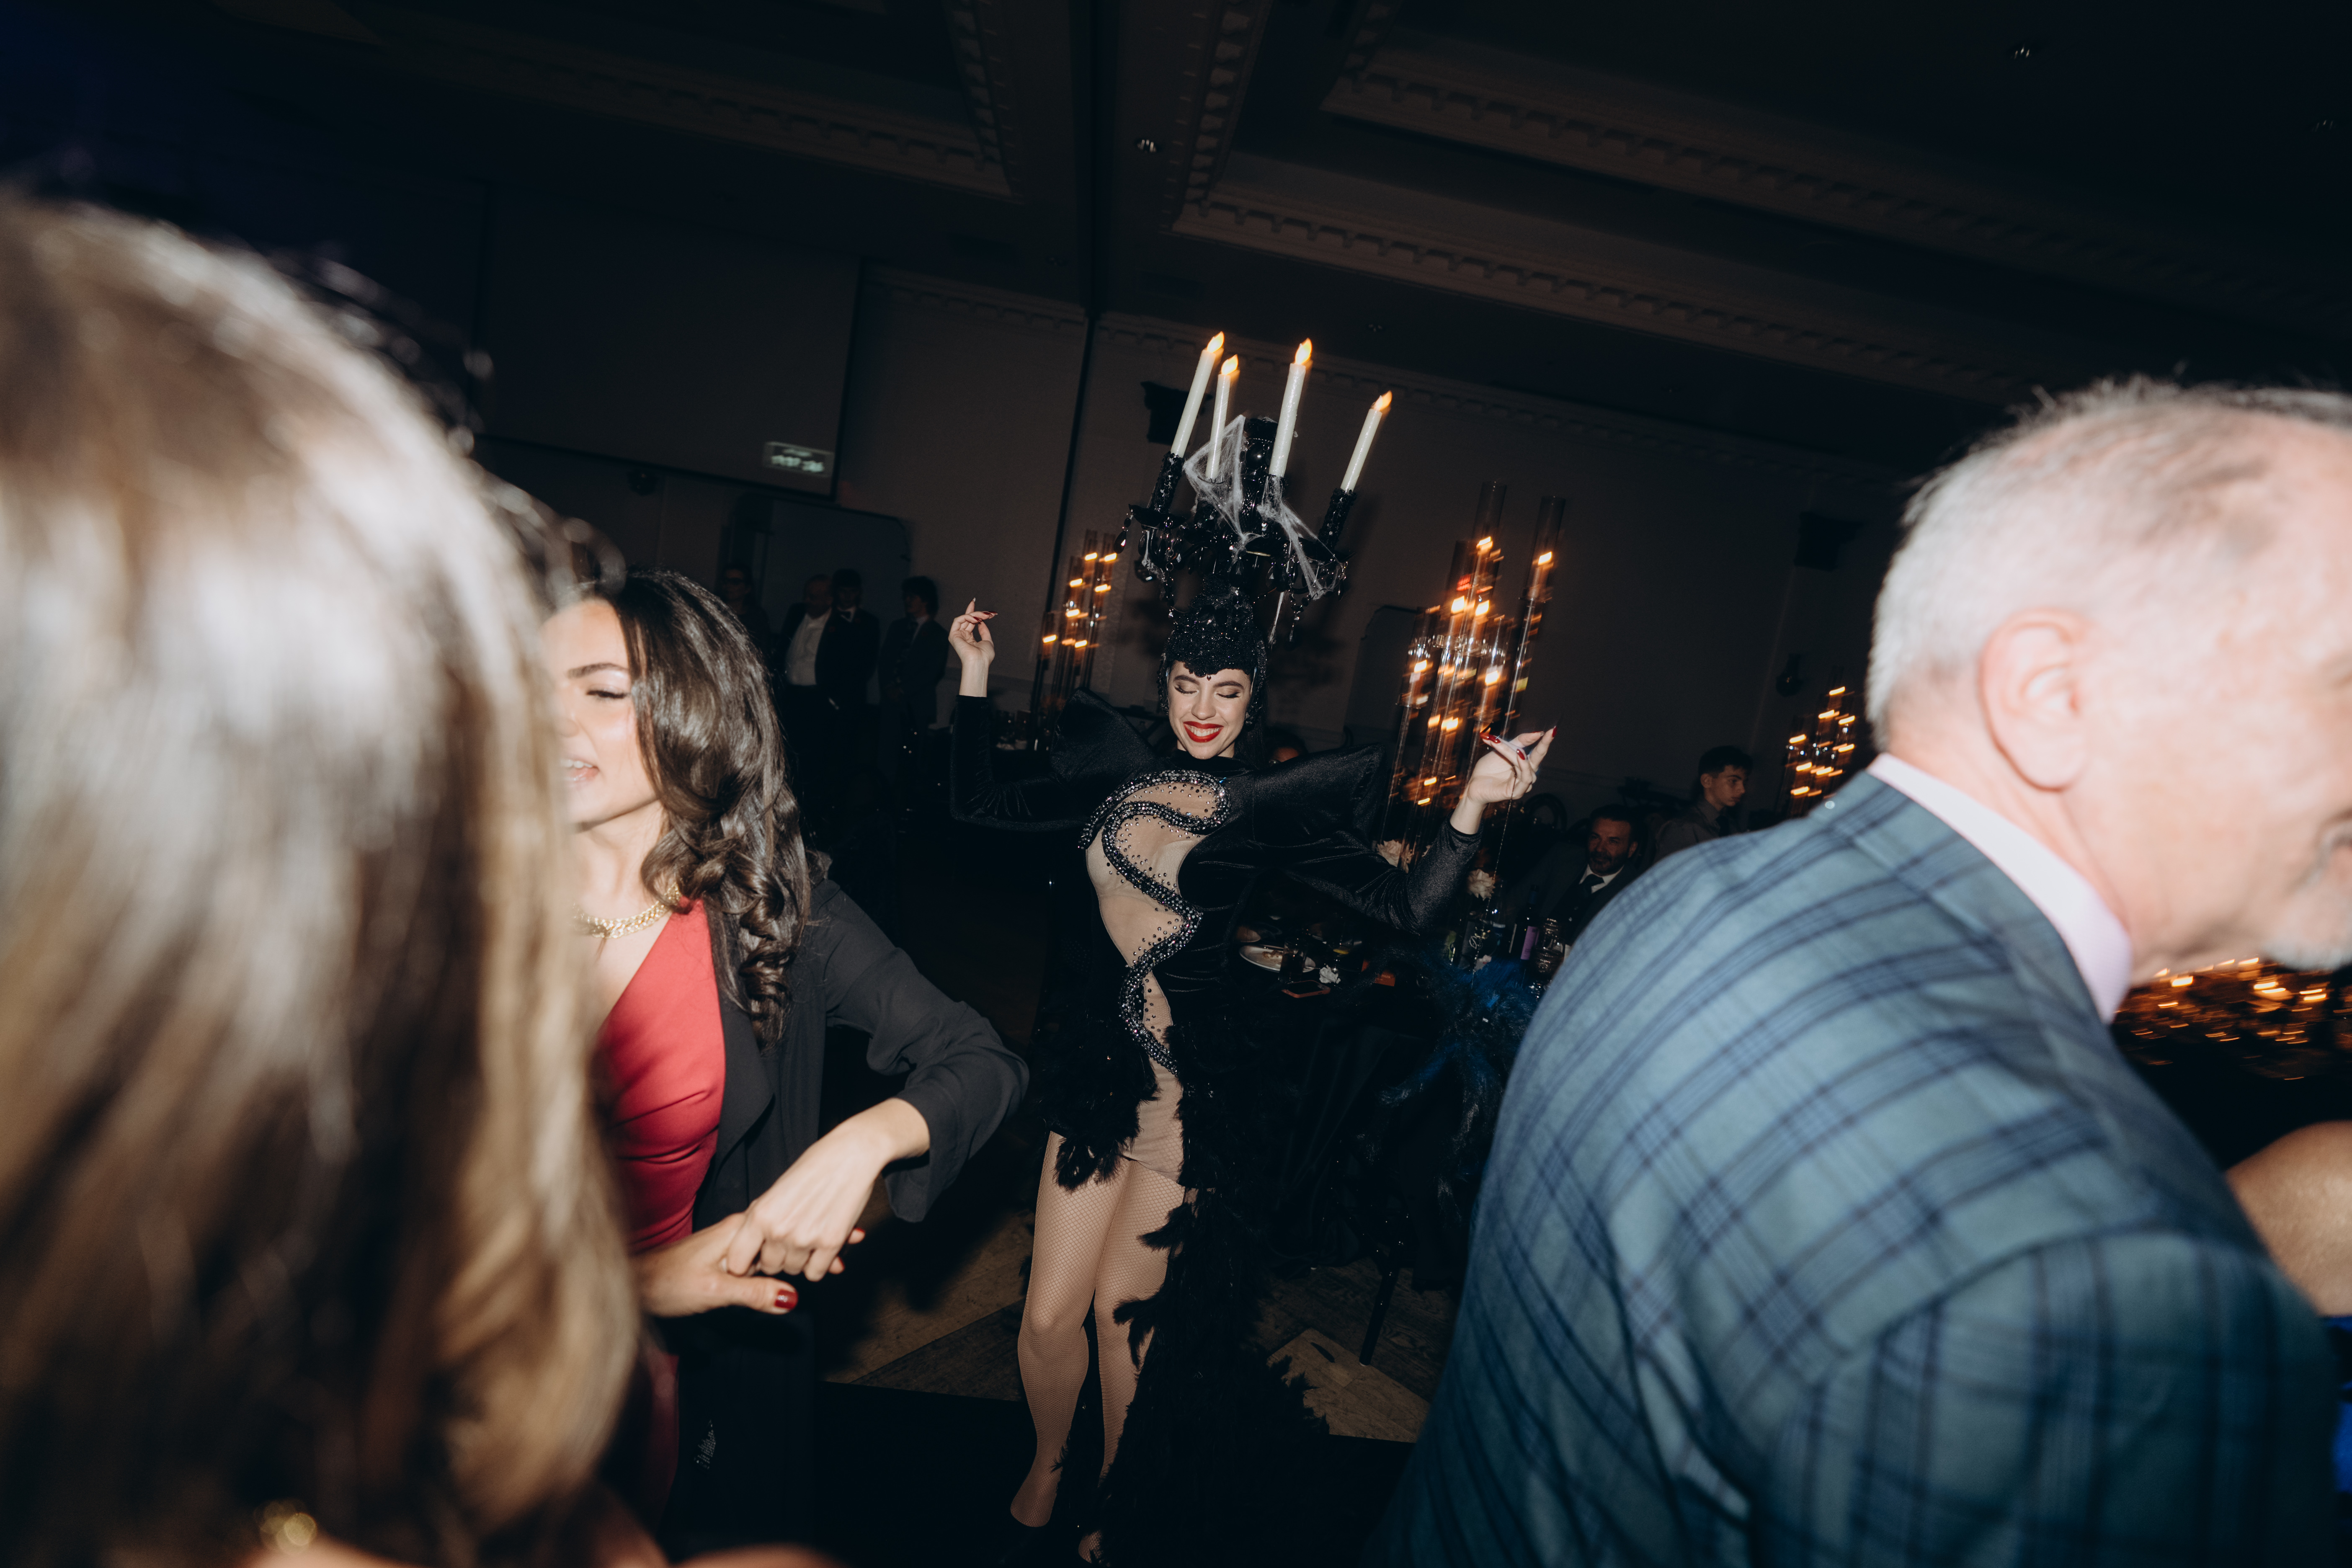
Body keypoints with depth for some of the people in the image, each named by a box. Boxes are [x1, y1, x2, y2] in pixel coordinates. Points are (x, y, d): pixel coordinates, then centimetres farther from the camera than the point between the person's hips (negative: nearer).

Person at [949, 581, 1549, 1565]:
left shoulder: (1274, 808, -7)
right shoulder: (1120, 778, 4)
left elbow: (1407, 909, -13)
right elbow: (979, 804, 11)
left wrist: (1473, 805, -25)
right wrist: (974, 680, 9)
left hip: (1193, 1088, -3)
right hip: (1102, 1063, 4)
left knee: (1125, 1310, 12)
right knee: (1049, 1314, 10)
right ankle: (1046, 1468, 43)